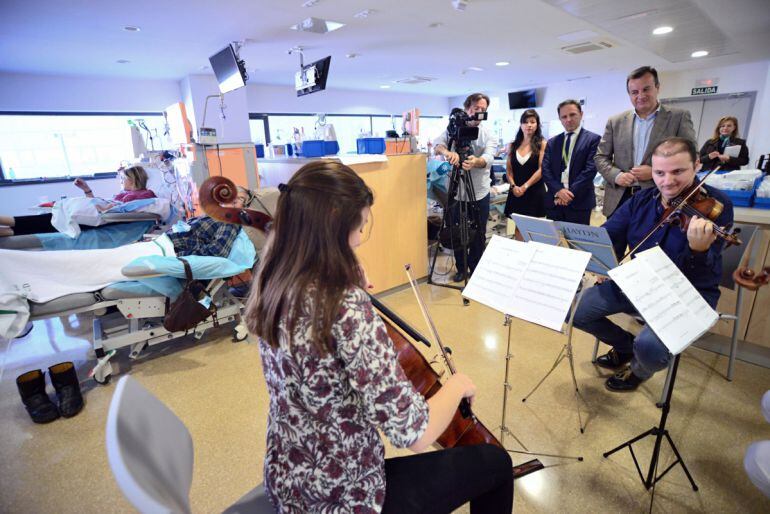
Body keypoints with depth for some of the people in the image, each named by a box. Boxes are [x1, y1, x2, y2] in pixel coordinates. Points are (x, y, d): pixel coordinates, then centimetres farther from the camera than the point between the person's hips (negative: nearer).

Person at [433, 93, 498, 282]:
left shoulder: (488, 134, 0)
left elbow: (488, 157, -17)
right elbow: (438, 143, -15)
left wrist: (475, 161, -41)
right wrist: (447, 152, -38)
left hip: (479, 194, 0)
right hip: (456, 192, 1)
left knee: (479, 236, 7)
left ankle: (476, 270, 27)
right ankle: (461, 268, 28)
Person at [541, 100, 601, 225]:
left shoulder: (593, 139, 2)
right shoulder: (552, 142, 13)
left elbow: (590, 169, -8)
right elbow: (545, 170, 4)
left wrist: (570, 192, -15)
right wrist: (559, 190, -12)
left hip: (579, 202, -3)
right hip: (554, 201, 3)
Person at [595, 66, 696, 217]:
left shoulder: (679, 117, 3)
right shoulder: (616, 121, 9)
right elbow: (601, 157, 10)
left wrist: (655, 172, -14)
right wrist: (616, 175, -9)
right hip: (619, 199, 2)